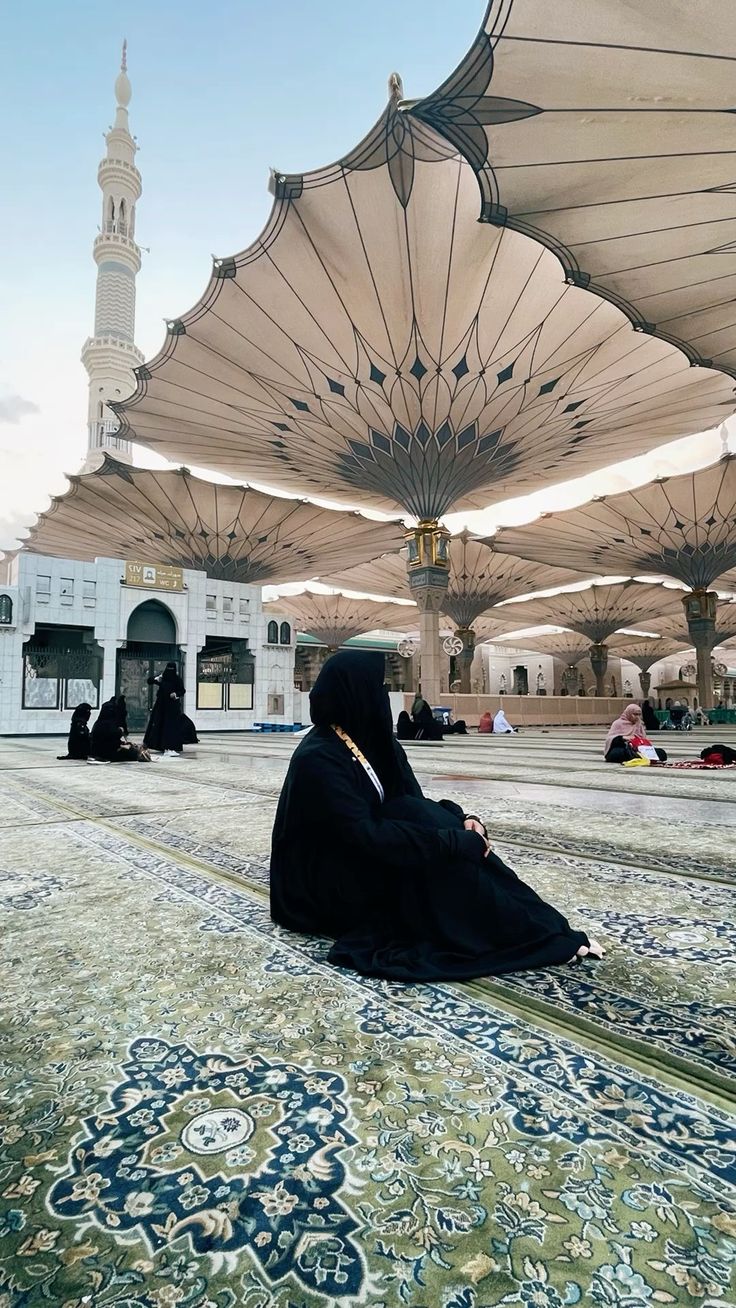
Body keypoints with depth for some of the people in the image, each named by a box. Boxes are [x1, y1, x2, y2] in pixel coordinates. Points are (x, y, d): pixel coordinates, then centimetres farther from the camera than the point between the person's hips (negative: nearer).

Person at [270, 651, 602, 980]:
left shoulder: (375, 741, 0)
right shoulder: (318, 759, -24)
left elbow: (417, 804, -1)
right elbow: (366, 835, -32)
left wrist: (459, 819, -22)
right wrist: (456, 840, -31)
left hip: (366, 860, 8)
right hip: (325, 885, -7)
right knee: (440, 847, -26)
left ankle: (540, 928, -15)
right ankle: (532, 933, -16)